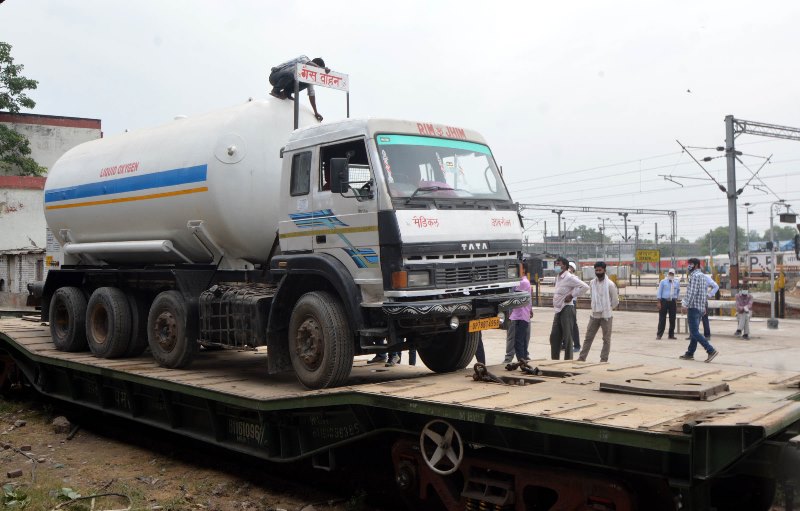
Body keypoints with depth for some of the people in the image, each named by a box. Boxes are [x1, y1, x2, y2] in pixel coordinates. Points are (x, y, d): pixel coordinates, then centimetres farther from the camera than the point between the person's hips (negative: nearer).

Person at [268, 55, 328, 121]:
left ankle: (286, 93, 2)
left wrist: (316, 112, -4)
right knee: (289, 74, -39)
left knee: (306, 83, -13)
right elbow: (308, 64, -41)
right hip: (275, 76, -6)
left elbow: (311, 94, 1)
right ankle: (275, 91, -14)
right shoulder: (304, 58, -15)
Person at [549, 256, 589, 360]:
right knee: (554, 336, 10)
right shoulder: (558, 277, 14)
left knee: (567, 337, -3)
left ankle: (568, 361, 4)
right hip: (558, 310, 9)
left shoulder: (569, 277, -13)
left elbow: (585, 287, -22)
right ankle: (554, 360, 18)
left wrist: (571, 295, -18)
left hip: (567, 309, -9)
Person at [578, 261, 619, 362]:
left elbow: (615, 301, -5)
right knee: (588, 337, 6)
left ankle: (603, 360, 11)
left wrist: (607, 309, 3)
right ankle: (582, 358, 11)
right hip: (594, 315, 4)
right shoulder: (592, 283, 2)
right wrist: (596, 308, 10)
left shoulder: (610, 284, -11)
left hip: (606, 316, -4)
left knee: (606, 339, 5)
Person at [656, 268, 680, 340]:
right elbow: (659, 292, 0)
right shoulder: (663, 282, 3)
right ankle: (659, 335, 0)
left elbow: (678, 292, 22)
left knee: (672, 319, 6)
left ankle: (671, 335, 16)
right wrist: (659, 302, -7)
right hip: (664, 301, -3)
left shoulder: (677, 283, 11)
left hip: (673, 302, 3)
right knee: (662, 318, -3)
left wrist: (676, 301, 15)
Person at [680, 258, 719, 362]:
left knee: (694, 332, -11)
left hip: (694, 307, -10)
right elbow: (705, 292, 21)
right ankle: (690, 353, 16)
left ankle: (711, 351, -17)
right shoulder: (703, 276, 18)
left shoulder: (695, 276, -13)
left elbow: (692, 292, -20)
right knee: (694, 331, 12)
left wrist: (686, 305, -19)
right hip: (701, 307, 10)